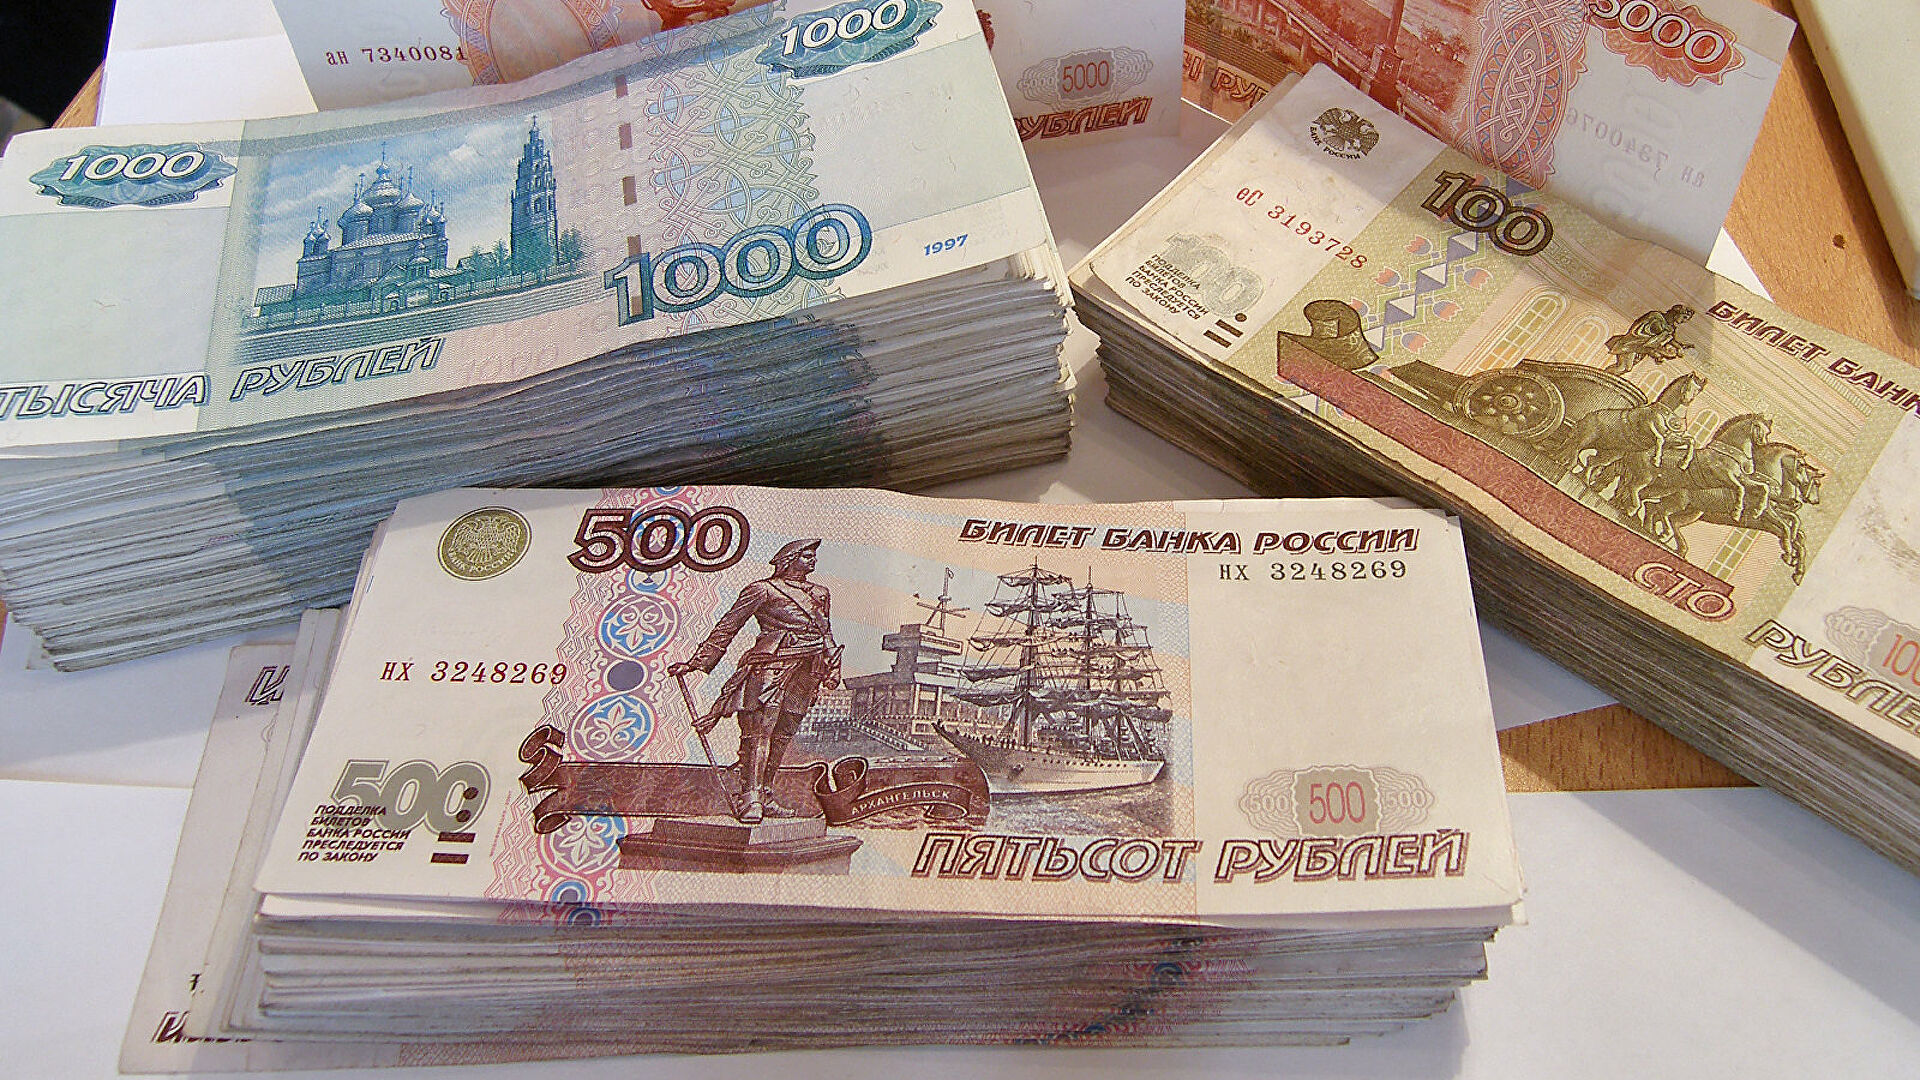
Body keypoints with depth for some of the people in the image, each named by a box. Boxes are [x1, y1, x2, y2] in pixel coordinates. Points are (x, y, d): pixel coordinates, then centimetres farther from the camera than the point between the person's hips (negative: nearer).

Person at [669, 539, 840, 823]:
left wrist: (832, 670, 20)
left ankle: (764, 797, 4)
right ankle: (750, 799, -19)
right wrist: (696, 661, 0)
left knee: (782, 735, 1)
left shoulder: (820, 593, 24)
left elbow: (826, 633, 32)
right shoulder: (764, 589, 6)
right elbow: (727, 626, 4)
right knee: (759, 731, -15)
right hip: (772, 663, -6)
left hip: (807, 670, 6)